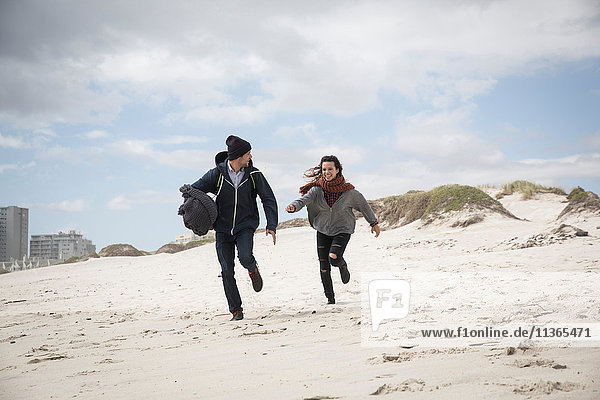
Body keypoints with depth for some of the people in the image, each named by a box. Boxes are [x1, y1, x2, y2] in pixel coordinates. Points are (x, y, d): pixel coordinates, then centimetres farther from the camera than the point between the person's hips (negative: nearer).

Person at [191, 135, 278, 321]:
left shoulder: (253, 174, -5)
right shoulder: (217, 174, -8)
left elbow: (269, 199, 1)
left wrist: (271, 225, -8)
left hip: (245, 226, 0)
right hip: (222, 229, 1)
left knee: (245, 257, -27)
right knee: (227, 272, -2)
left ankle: (253, 269, 10)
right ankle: (236, 311, 9)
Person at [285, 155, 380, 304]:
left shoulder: (348, 191, -13)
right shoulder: (317, 189, -10)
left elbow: (363, 205, 2)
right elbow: (304, 199, -25)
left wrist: (374, 223, 13)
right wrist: (293, 206, -48)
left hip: (342, 230, -2)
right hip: (323, 231, 2)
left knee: (334, 258, -26)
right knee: (324, 267, 1)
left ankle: (343, 266, 12)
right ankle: (330, 298, 20)